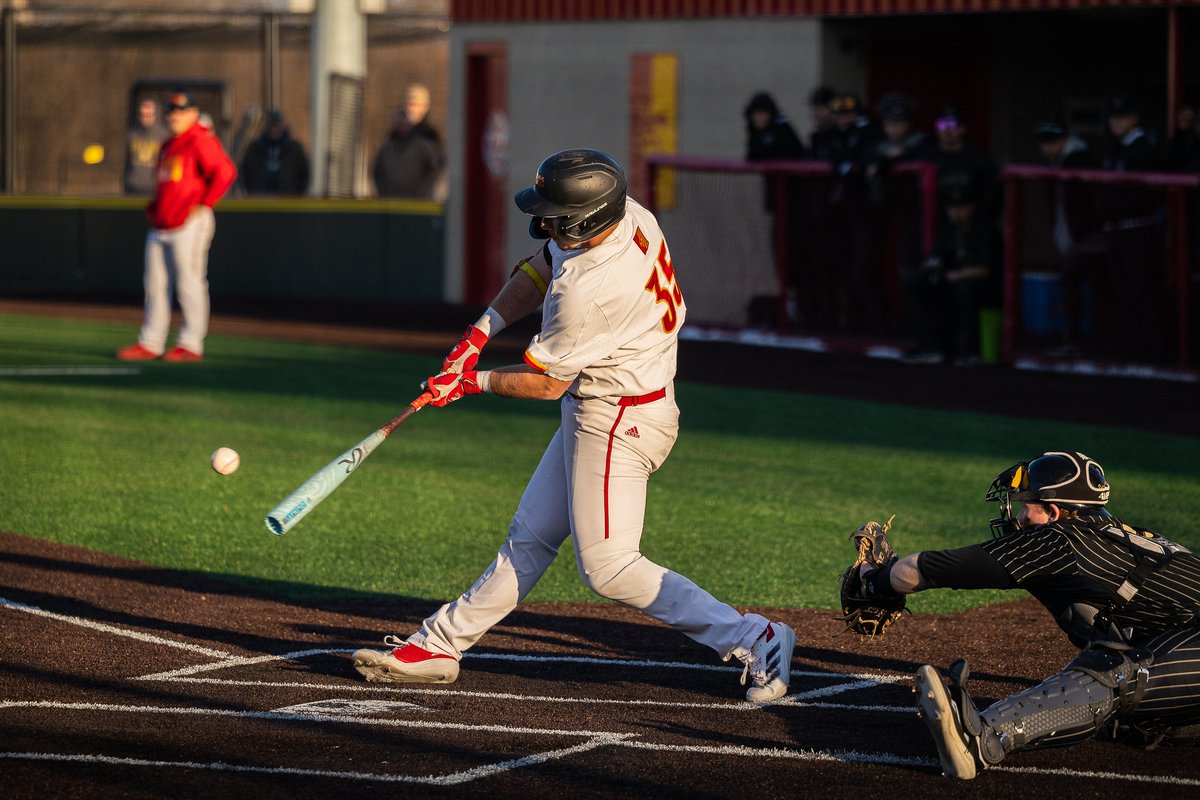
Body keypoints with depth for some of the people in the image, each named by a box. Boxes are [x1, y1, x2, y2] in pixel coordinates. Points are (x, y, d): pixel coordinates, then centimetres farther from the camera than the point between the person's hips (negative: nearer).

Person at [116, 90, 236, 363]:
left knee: (189, 282, -6)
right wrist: (153, 207, 17)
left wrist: (203, 204, -17)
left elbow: (225, 172, -20)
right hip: (160, 225, 9)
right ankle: (150, 343, 15)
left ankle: (191, 345, -2)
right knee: (155, 283, 10)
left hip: (189, 224, -9)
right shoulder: (168, 146, 20)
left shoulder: (201, 141, -9)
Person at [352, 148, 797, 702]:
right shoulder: (630, 217, -6)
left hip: (619, 423, -10)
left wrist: (473, 383, 0)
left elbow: (545, 383, -16)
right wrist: (483, 329, 1)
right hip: (593, 414, 10)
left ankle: (754, 640, -8)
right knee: (530, 537, 15)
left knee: (607, 566, -11)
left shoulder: (586, 291, -31)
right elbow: (541, 269, 11)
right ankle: (438, 645, 23)